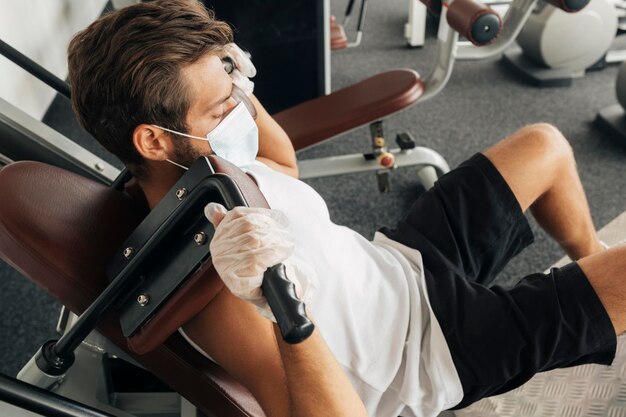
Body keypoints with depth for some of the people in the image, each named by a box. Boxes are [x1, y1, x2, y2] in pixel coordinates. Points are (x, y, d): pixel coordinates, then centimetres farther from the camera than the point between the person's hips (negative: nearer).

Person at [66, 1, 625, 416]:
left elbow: (284, 162, 12)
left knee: (543, 144, 15)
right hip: (433, 349, -7)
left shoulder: (209, 163, -11)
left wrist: (234, 88, -2)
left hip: (401, 264, 8)